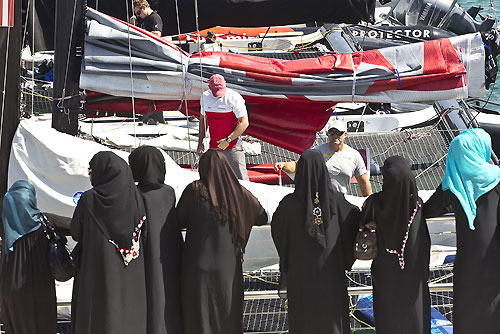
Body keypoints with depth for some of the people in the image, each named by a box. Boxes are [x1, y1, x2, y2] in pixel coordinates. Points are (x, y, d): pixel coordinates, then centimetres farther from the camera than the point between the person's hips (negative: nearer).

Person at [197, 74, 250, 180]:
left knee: (241, 179, -9)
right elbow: (203, 119, 18)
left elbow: (244, 123, -14)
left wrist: (228, 140, -18)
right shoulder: (205, 97, 5)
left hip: (232, 147, -5)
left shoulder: (234, 98, -12)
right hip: (213, 147, 5)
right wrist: (200, 142, 13)